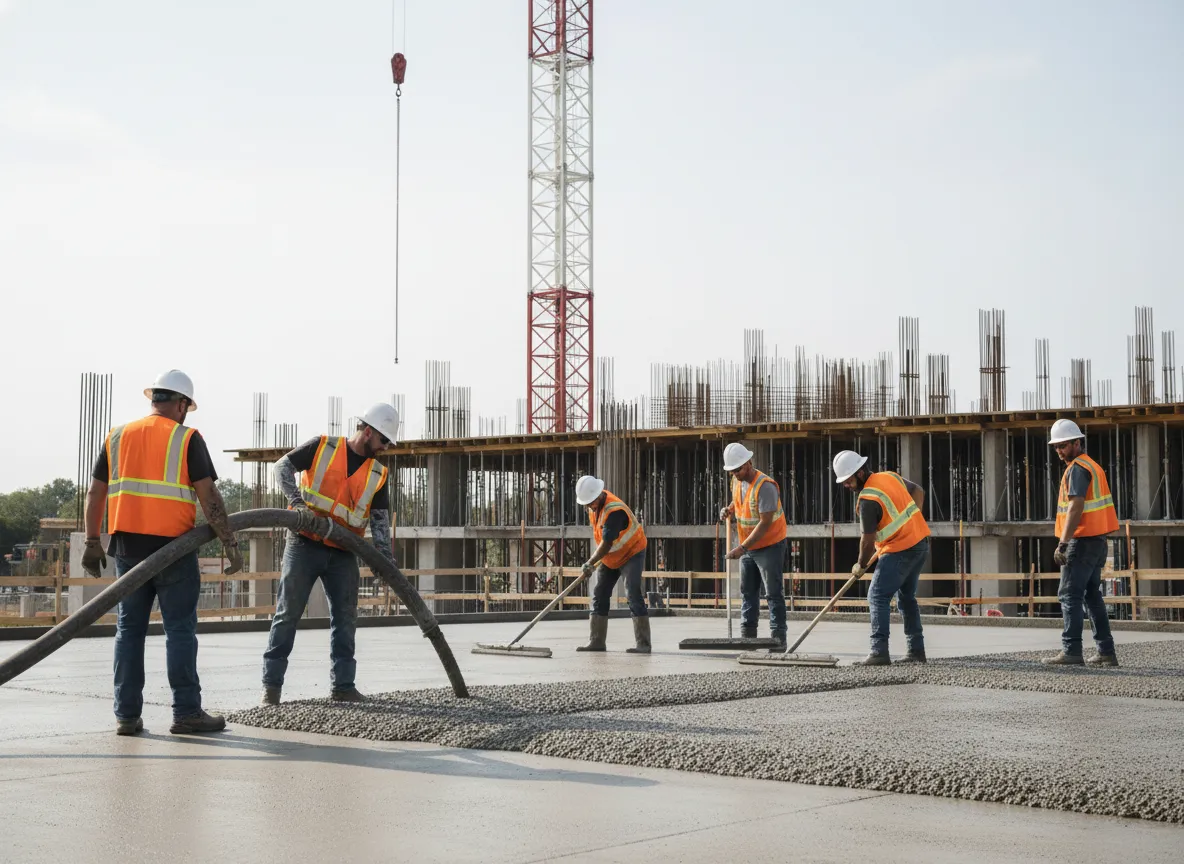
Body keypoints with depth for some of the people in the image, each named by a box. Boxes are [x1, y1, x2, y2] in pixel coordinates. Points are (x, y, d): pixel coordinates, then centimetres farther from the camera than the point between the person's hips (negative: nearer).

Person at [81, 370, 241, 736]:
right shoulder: (187, 439, -3)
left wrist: (92, 543, 14)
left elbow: (95, 493, 10)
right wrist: (230, 544, -7)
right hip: (172, 547, -4)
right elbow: (208, 496, -10)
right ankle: (186, 712, 1)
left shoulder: (118, 436, 11)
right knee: (180, 630, 1)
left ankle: (127, 715, 8)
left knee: (129, 629, 9)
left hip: (128, 547, 4)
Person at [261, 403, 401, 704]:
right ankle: (272, 684, 4)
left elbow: (380, 520, 4)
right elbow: (283, 467, -7)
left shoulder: (377, 475, 7)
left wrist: (386, 559, -8)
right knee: (287, 614, -2)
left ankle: (342, 685, 13)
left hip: (343, 554, 4)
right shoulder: (322, 447, -2)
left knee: (346, 618, 5)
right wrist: (298, 502, -22)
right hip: (304, 545, -4)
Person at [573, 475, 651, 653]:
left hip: (631, 553, -9)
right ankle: (597, 642, 12)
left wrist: (590, 563, -34)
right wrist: (595, 560, 12)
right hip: (609, 557, 9)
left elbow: (607, 543, -33)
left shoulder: (614, 511, -32)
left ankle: (643, 644, -19)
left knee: (634, 595, -17)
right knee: (599, 596, 6)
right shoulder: (595, 503, -5)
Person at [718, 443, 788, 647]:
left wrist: (742, 548, -29)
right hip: (747, 546, 9)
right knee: (747, 592, 11)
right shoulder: (737, 481, 2)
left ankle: (778, 638, -3)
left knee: (774, 594, -4)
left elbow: (765, 523, -27)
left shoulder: (765, 486, -25)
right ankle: (747, 636, 17)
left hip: (769, 545, -9)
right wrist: (729, 510, -2)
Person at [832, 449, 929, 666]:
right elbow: (918, 491, 21)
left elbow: (868, 540, -14)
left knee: (878, 597, -8)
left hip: (901, 550, -9)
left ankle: (879, 652, -16)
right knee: (906, 597, 18)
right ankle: (916, 650, 19)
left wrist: (861, 565, 1)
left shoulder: (868, 499, -19)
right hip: (921, 542, 9)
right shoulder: (890, 476, 6)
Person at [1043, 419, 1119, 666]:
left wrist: (1063, 544, -23)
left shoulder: (1077, 469, -12)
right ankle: (1106, 652, 13)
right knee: (1092, 595, 13)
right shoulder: (1092, 466, 19)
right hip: (1096, 540, 10)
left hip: (1082, 541, -10)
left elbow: (1075, 508, -21)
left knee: (1070, 595, -8)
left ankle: (1071, 651, -12)